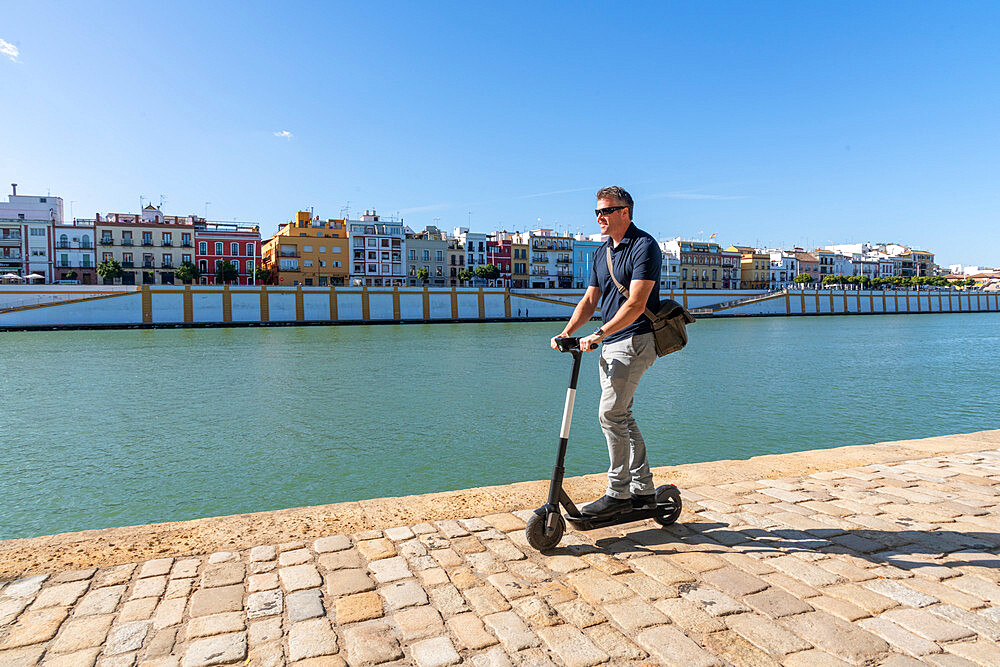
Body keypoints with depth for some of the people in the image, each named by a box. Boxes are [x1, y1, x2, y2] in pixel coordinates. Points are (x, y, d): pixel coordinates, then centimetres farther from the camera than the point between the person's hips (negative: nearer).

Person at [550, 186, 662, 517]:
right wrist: (566, 333, 2)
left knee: (611, 414, -12)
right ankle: (643, 489, 22)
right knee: (621, 416, 11)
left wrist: (599, 334, -27)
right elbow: (590, 300, 15)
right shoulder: (602, 253, 16)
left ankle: (619, 493, 1)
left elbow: (636, 304, -20)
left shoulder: (644, 246, -11)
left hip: (635, 340, -9)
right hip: (611, 344, 9)